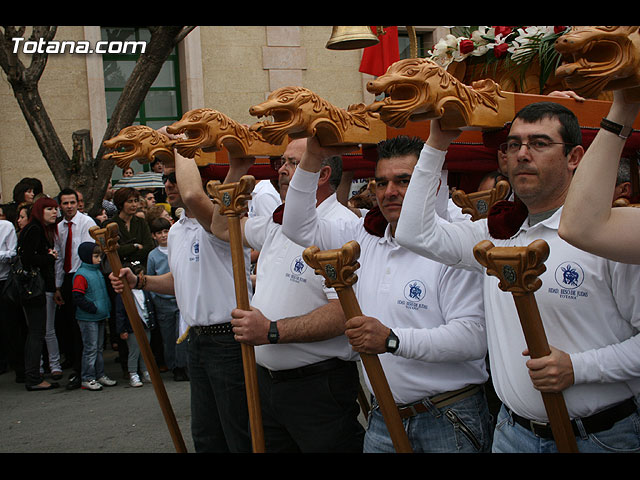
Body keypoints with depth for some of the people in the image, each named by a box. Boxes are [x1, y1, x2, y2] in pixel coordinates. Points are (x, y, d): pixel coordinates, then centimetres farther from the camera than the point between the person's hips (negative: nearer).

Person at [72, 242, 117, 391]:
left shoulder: (98, 272, 13)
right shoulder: (81, 275, -14)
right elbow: (78, 298, -19)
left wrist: (106, 311, 15)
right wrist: (93, 308, -19)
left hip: (100, 317, 8)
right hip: (87, 319, -8)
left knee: (99, 347, 14)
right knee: (90, 348, -4)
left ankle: (100, 375, 23)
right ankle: (87, 379, 5)